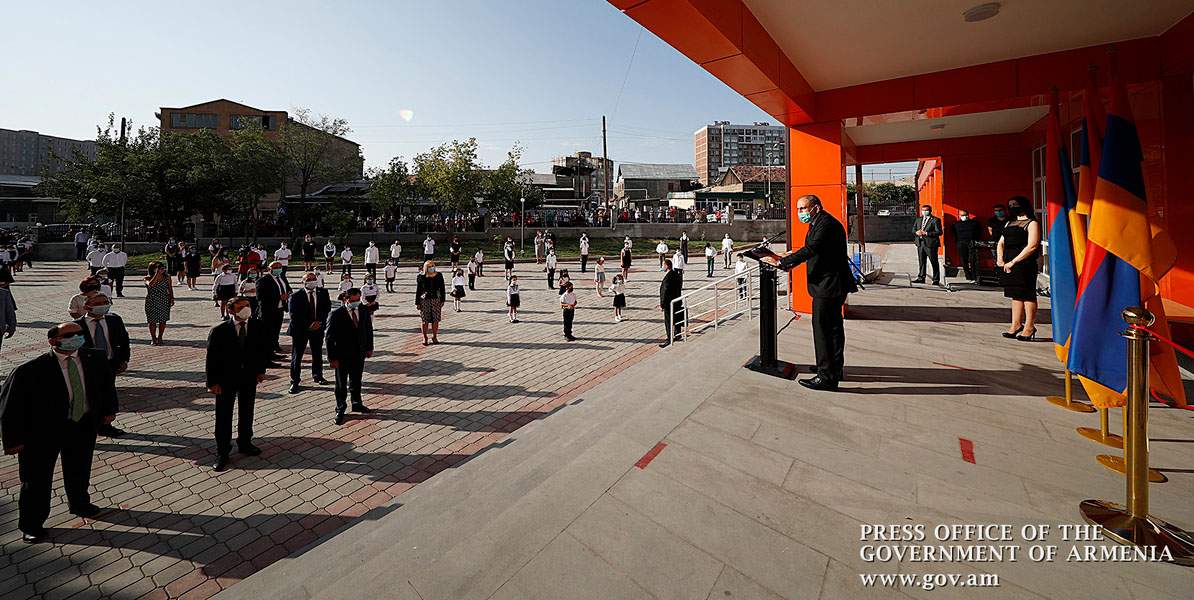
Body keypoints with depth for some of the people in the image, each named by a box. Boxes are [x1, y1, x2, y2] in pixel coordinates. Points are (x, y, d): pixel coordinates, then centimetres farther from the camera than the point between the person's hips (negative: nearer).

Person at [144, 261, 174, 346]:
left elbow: (170, 288, 9)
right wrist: (157, 274, -24)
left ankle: (160, 338, 18)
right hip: (151, 302, -1)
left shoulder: (167, 277, 5)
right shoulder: (148, 278, -1)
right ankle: (153, 339, 16)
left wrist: (171, 298, -1)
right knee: (152, 320, 2)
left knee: (163, 320, 4)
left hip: (164, 302, 1)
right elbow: (151, 284, -23)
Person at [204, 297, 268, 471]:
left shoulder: (258, 326, -6)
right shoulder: (219, 330, -15)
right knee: (223, 415, 7)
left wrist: (261, 370, 4)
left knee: (247, 412, 17)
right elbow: (211, 357, -11)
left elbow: (263, 348, 6)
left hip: (249, 377, 3)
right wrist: (213, 382, -12)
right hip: (226, 378, -3)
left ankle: (245, 443, 36)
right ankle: (222, 452, 24)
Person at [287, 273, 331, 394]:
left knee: (317, 354, 15)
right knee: (296, 356, 2)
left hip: (318, 328, 3)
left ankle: (317, 376, 33)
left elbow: (327, 309, 1)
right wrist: (308, 325, -19)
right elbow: (294, 316, -11)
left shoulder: (323, 293, 1)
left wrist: (319, 322, -13)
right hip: (300, 330, -3)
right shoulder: (295, 296, -8)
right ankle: (294, 381, 14)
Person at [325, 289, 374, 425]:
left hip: (359, 354, 4)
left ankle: (357, 404, 36)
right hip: (342, 356, -4)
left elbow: (369, 330, 13)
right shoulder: (335, 315, -15)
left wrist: (369, 348, 11)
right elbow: (329, 338, -13)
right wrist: (332, 358, -16)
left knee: (356, 381, 19)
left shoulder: (364, 312, 0)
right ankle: (340, 410, 24)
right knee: (341, 384, 8)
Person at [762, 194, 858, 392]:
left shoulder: (827, 224, -18)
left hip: (828, 286, -11)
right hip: (832, 285, 11)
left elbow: (811, 250, -28)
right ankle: (835, 369, 33)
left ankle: (827, 377, -3)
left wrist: (782, 262, -27)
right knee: (833, 327, 19)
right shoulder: (818, 224, 16)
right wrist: (791, 259, 12)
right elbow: (813, 251, 22)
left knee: (822, 328, -9)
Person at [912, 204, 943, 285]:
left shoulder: (935, 220, -4)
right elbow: (913, 230, 18)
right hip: (920, 244, 6)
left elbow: (939, 232, -11)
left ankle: (936, 280, 7)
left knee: (934, 262, 1)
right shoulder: (919, 220, 16)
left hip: (930, 244, -6)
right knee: (921, 262, 10)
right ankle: (921, 278, 17)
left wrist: (926, 233, -19)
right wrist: (916, 232, -6)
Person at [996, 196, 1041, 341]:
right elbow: (1001, 243, 19)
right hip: (1009, 265, 7)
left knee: (1028, 295, -2)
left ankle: (1029, 327, 3)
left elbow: (1032, 246, -13)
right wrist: (1000, 259, 2)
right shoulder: (1010, 223, 19)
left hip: (1025, 265, -7)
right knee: (1016, 295, 11)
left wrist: (1013, 261, -18)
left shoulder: (1032, 224, -3)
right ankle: (1016, 325, 16)